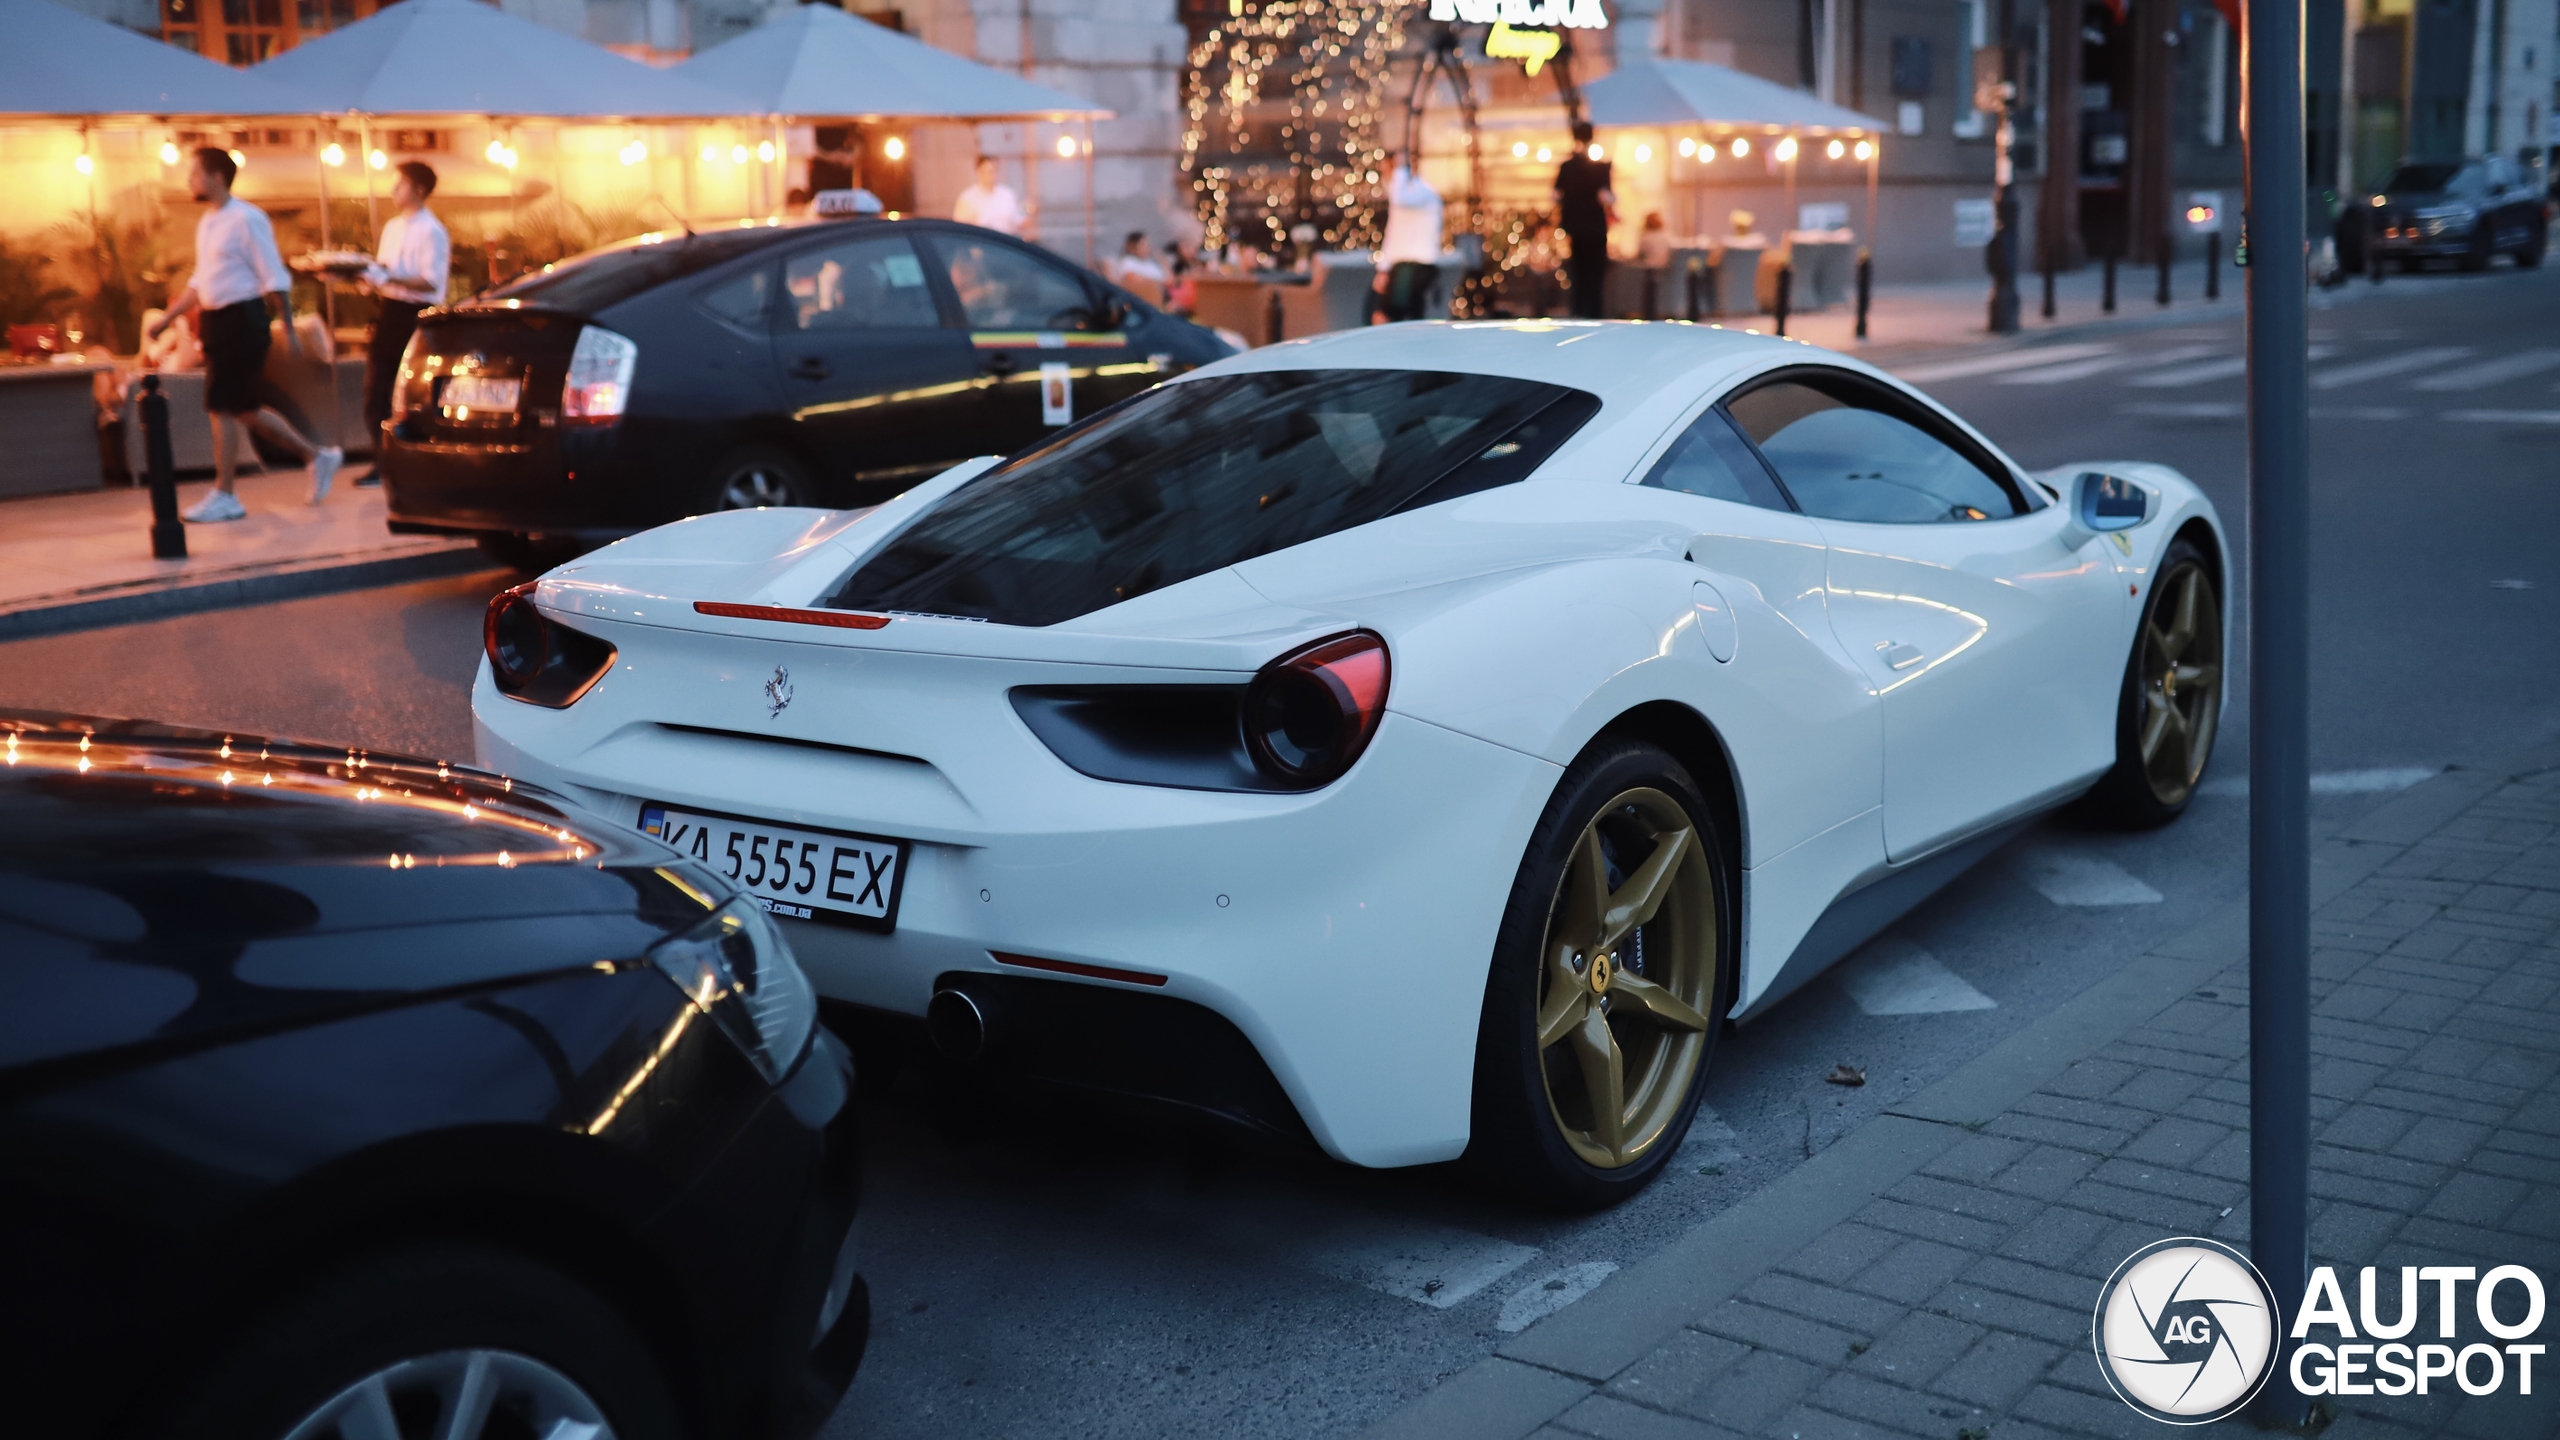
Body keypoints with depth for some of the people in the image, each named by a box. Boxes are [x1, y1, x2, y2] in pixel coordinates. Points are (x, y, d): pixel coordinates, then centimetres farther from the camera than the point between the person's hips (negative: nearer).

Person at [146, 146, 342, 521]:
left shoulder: (246, 219, -12)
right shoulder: (206, 222, 14)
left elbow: (274, 277, -13)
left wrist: (288, 330, -16)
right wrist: (167, 318, 18)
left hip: (242, 320, -9)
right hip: (215, 321, 9)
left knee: (223, 407, -7)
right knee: (244, 407, 12)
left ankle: (224, 496, -1)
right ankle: (317, 455, 25)